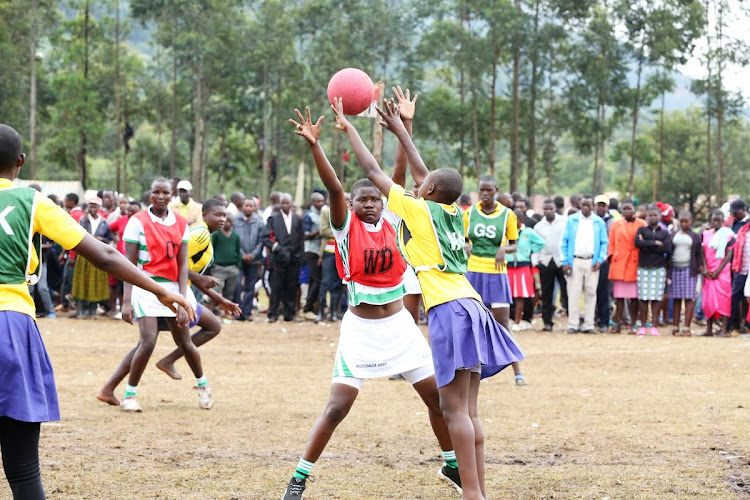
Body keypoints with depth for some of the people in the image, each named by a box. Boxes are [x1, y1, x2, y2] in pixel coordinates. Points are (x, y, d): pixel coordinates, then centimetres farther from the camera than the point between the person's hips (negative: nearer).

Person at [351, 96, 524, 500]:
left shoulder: (418, 209, 0)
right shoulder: (454, 215, 17)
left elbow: (372, 171, 7)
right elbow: (423, 173, 33)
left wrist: (348, 128, 18)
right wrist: (400, 130, 40)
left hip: (448, 311, -8)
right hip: (471, 306, 8)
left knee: (454, 408, -10)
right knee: (468, 411, 8)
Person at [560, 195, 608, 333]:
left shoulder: (599, 222, 8)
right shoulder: (571, 220, 6)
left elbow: (604, 243, 8)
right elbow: (564, 241, 5)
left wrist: (600, 260, -5)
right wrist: (565, 261, -3)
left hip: (592, 262, 1)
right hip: (575, 261, -1)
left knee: (591, 293, 1)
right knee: (573, 293, -3)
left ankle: (588, 324, 5)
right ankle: (573, 324, 0)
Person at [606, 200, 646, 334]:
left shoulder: (641, 224, 6)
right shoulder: (616, 225, 13)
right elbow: (611, 244, 13)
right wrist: (611, 257, -1)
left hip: (635, 264, -2)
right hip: (619, 264, 2)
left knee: (634, 297, -1)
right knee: (619, 296, 1)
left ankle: (633, 325, 6)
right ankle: (618, 323, 4)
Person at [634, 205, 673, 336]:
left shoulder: (664, 233, 12)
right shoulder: (642, 230, 12)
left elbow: (667, 248, -5)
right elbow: (637, 242, -8)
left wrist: (647, 245, -6)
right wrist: (655, 243, -10)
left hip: (659, 268, 0)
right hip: (643, 267, 0)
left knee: (656, 298, -3)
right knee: (643, 297, -3)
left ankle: (654, 326, 1)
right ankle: (643, 326, 3)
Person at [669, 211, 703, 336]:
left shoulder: (695, 236, 7)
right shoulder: (673, 235, 11)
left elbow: (699, 254, 9)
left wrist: (700, 267, -2)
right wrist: (667, 269, 6)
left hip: (689, 269, -2)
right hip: (675, 268, 2)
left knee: (689, 298, -7)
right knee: (676, 299, 4)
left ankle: (687, 328, -9)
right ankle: (676, 327, 8)